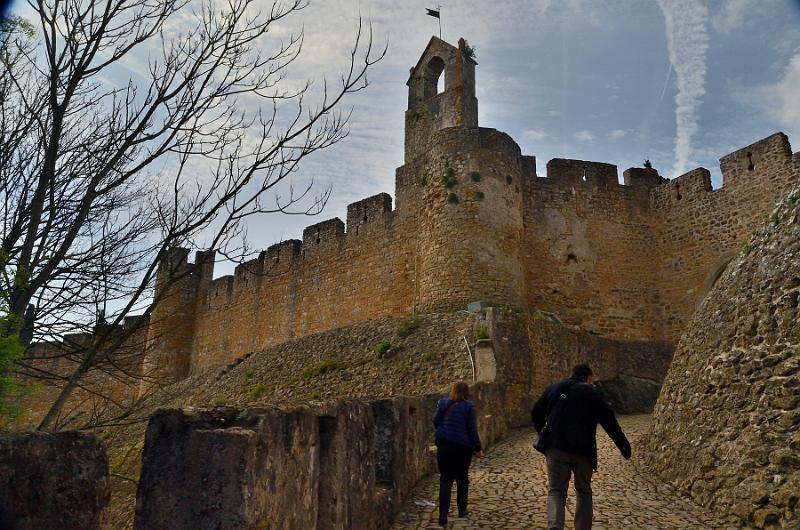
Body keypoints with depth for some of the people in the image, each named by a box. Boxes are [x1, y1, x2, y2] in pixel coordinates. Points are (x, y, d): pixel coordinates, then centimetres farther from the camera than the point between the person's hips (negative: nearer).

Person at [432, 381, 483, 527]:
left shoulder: (442, 403, 0)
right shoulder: (468, 406, -6)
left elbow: (435, 422, 4)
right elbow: (472, 429, -6)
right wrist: (478, 449, 2)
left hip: (444, 445, 1)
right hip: (463, 446, -1)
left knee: (445, 479, 3)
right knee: (462, 478, 18)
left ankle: (443, 514, -10)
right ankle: (462, 510, 28)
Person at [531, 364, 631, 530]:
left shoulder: (552, 389, 12)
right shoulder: (593, 394, 6)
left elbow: (536, 414, 14)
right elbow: (610, 422, 4)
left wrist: (543, 433, 30)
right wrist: (624, 445, 13)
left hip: (556, 448, 1)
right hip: (583, 450, 0)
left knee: (556, 490, 4)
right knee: (584, 492, 18)